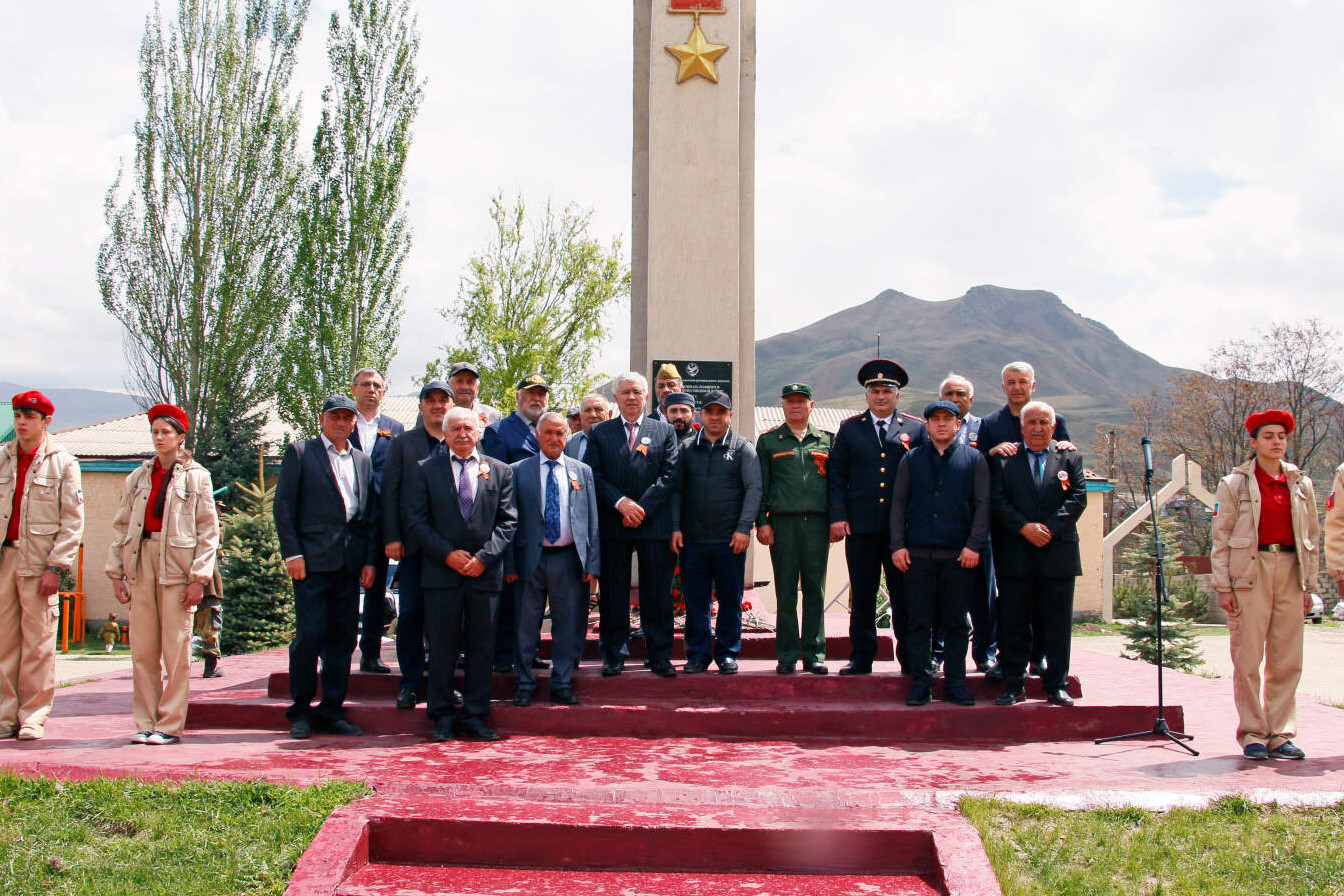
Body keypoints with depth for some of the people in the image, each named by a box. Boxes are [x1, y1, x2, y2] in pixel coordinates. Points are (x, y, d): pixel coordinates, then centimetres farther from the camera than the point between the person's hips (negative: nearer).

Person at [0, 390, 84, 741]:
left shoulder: (63, 462, 0)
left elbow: (73, 521, -2)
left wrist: (56, 567, -8)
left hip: (39, 563, -3)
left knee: (38, 643, -1)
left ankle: (33, 718, 7)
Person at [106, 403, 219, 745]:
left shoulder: (197, 477, 4)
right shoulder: (138, 477, 15)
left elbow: (209, 530, 0)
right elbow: (121, 525, 14)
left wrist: (199, 577, -8)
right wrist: (116, 572, 5)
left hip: (177, 568, -4)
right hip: (141, 563, 4)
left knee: (176, 651, -2)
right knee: (142, 651, 5)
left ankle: (170, 725, 4)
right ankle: (145, 723, 14)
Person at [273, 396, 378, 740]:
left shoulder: (363, 461, 18)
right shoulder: (299, 452, 5)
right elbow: (283, 507, 0)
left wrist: (370, 560, 8)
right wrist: (292, 554, -9)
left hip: (351, 563, 5)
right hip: (313, 559, -4)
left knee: (343, 639, 6)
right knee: (309, 635, -7)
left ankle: (331, 711, 13)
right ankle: (300, 712, 6)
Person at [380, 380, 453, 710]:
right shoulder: (403, 443, 10)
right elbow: (389, 492, 5)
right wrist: (392, 537, -4)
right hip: (413, 543, 0)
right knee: (410, 614, 1)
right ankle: (410, 683, 10)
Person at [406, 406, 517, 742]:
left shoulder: (500, 471, 10)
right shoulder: (428, 470, 8)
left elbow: (508, 521, 5)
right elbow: (416, 521, 2)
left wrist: (485, 557, -9)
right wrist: (447, 554, -9)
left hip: (486, 572, 1)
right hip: (441, 573, -1)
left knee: (481, 648, 4)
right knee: (442, 647, 3)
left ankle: (474, 718, 12)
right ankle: (443, 717, 13)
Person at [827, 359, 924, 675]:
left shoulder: (917, 429, 8)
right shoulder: (849, 429, 11)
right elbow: (836, 475, 8)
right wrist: (837, 515, -2)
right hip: (861, 526, 1)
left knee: (904, 594, 3)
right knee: (862, 595, 5)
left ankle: (909, 658, 12)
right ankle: (861, 657, 14)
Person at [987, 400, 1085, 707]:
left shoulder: (1070, 458, 11)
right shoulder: (1003, 459, 8)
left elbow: (1078, 499, 1)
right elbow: (997, 500, -1)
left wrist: (1050, 528, -12)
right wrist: (1024, 527, -14)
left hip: (1058, 553, 1)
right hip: (1015, 555, 0)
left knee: (1057, 624, 4)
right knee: (1013, 623, 2)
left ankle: (1057, 685, 13)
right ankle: (1013, 685, 10)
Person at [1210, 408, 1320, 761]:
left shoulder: (1302, 484, 12)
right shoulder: (1234, 484, 3)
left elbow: (1312, 536, 16)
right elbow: (1221, 537, 1)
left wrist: (1309, 584, 10)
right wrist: (1223, 585, -6)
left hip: (1290, 573, 3)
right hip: (1250, 573, -3)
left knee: (1287, 661, 5)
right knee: (1248, 660, -2)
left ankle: (1280, 735, 13)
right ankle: (1252, 735, 7)